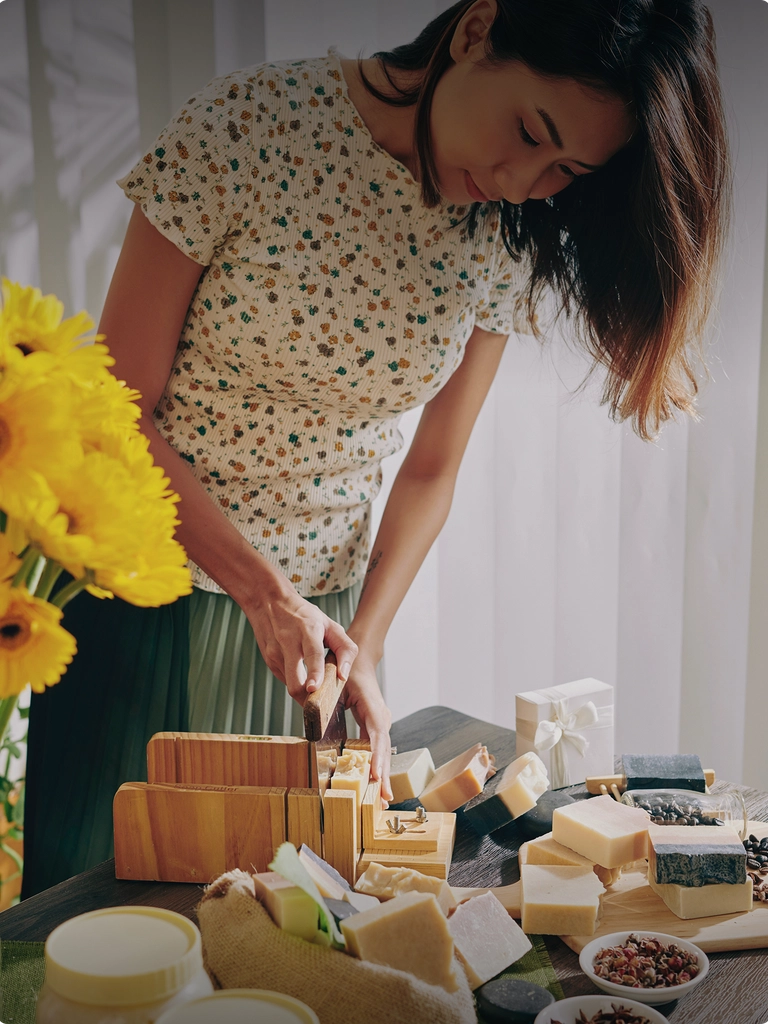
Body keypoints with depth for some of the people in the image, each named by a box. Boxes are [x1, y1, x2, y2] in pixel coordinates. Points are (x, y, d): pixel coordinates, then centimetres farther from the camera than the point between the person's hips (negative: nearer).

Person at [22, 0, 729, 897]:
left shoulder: (512, 238, -6)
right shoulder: (252, 125, -18)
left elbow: (432, 469, 2)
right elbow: (118, 411, -15)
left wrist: (364, 649, -8)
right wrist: (265, 592, -18)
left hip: (324, 606, 3)